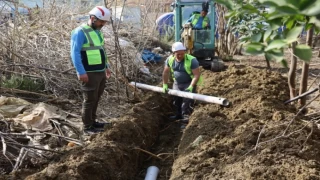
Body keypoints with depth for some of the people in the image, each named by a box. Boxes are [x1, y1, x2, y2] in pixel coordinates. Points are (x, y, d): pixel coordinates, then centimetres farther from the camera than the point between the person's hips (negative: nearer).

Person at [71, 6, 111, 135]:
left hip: (100, 72, 8)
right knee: (89, 100, -1)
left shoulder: (97, 31, 14)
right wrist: (81, 72, -24)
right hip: (89, 74, -8)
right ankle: (87, 127, 10)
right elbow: (75, 53, -19)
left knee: (96, 99, 16)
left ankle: (92, 121, 30)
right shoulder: (80, 32, -14)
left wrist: (106, 66, 23)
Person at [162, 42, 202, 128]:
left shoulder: (192, 60, -27)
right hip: (177, 83, 5)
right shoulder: (170, 59, -14)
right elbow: (165, 72, -1)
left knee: (187, 99, -15)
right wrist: (165, 85, -3)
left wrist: (191, 87, -34)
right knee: (176, 98, 18)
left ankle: (186, 116, -2)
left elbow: (197, 75, -26)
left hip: (189, 83, -5)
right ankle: (179, 114, 39)